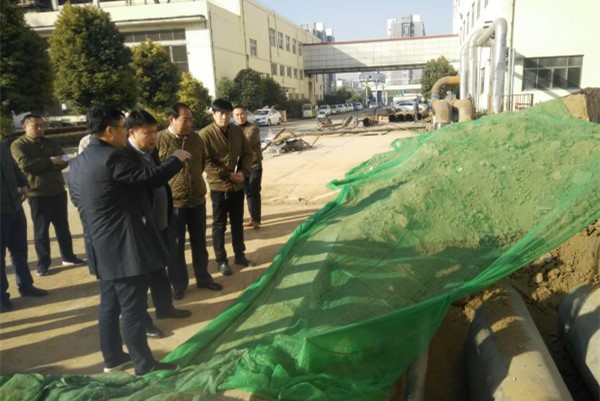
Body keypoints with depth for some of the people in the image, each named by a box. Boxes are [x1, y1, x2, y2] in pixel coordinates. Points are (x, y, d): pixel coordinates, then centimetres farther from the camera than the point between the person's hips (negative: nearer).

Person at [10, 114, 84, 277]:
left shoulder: (50, 143, 10)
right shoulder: (18, 145, -3)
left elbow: (63, 161, -3)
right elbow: (25, 165, -20)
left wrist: (39, 165, -16)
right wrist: (49, 161, -16)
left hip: (58, 191, 4)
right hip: (37, 194, -4)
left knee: (63, 226, 12)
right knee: (41, 230, 4)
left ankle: (68, 257, 24)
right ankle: (43, 263, 14)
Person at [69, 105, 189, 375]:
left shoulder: (77, 163, 10)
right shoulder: (112, 157, -19)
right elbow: (151, 178, -19)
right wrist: (177, 159, -4)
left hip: (102, 247, 10)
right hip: (124, 247, -10)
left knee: (110, 305, 19)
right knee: (133, 309, 1)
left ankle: (112, 357, 32)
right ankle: (144, 364, 13)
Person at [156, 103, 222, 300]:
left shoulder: (196, 138, 4)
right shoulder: (159, 140, -13)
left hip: (197, 200, 5)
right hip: (172, 202, -4)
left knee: (199, 243, 16)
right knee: (175, 246, 9)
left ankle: (203, 277, 32)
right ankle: (179, 284, 24)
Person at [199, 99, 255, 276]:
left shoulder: (237, 131, 3)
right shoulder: (205, 134, -12)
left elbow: (247, 153, 7)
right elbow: (205, 162, -15)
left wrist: (243, 171, -10)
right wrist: (227, 175, -18)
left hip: (238, 185, 5)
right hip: (219, 186, -5)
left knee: (237, 222, 16)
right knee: (219, 225, 5)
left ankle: (240, 255, 30)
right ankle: (221, 261, 16)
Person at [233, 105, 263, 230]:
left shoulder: (253, 128, -10)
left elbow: (246, 143, -25)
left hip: (254, 165, -5)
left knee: (254, 192, -6)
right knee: (248, 193, 10)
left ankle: (256, 220, -1)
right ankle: (253, 218, 19)